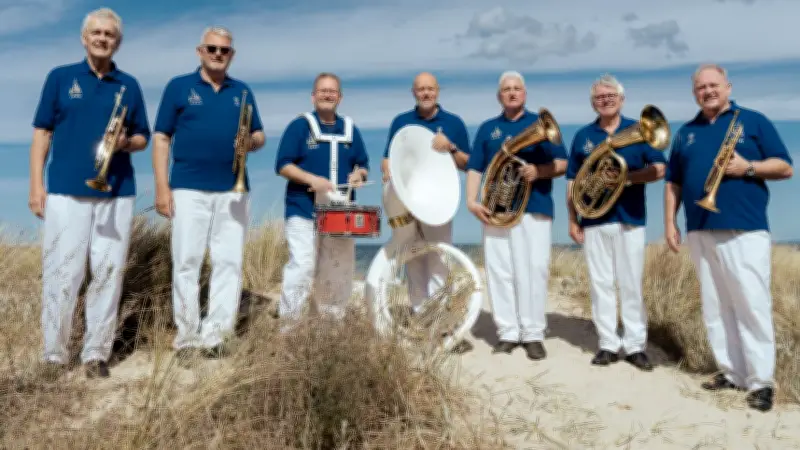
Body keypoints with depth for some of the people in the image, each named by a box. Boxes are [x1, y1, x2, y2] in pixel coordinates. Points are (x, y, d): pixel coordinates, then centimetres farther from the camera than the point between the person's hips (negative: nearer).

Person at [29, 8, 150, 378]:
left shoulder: (129, 85, 12)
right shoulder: (60, 77, 8)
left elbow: (143, 138, 15)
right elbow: (42, 133, 6)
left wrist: (126, 142, -8)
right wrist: (36, 185, -2)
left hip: (116, 192, 2)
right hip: (66, 190, -1)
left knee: (109, 272, 2)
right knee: (61, 272, -1)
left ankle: (96, 353, 11)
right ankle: (54, 354, 11)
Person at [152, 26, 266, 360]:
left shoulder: (242, 91, 16)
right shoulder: (178, 87, 6)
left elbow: (259, 135, 18)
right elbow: (161, 138, 3)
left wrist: (251, 141, -8)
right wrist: (162, 187, -5)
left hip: (233, 190, 3)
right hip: (189, 189, -3)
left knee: (230, 263, 1)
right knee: (186, 262, -1)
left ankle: (216, 336, 9)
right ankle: (187, 337, 8)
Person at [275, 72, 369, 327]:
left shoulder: (350, 129, 13)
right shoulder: (299, 126, 0)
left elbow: (363, 165, 17)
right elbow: (282, 165, -6)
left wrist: (359, 174, -7)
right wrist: (311, 179, -20)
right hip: (303, 211, -4)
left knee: (340, 272, 8)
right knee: (301, 266, -12)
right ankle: (288, 325, -2)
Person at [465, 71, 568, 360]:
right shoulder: (487, 128, 16)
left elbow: (562, 164, 2)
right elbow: (475, 168, 10)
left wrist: (538, 171, -17)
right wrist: (471, 200, -4)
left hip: (534, 208, -2)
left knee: (534, 270, -4)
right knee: (499, 271, 1)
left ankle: (533, 334, 5)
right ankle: (507, 333, 10)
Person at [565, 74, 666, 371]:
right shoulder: (582, 136, 9)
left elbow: (659, 169, -2)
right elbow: (572, 181, 9)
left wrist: (628, 178, -19)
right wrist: (572, 220, 2)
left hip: (630, 219, -2)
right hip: (593, 221, 2)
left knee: (631, 284, 2)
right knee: (601, 283, 4)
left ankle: (636, 345, 11)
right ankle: (608, 344, 12)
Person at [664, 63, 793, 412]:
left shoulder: (753, 121, 6)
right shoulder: (685, 132, 17)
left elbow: (785, 167, 2)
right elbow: (673, 182, 17)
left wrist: (747, 167, -14)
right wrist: (669, 222, 7)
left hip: (745, 230, -4)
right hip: (700, 232, 4)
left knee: (753, 305, -6)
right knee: (715, 307, 7)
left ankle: (761, 381, 0)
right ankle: (731, 372, 16)